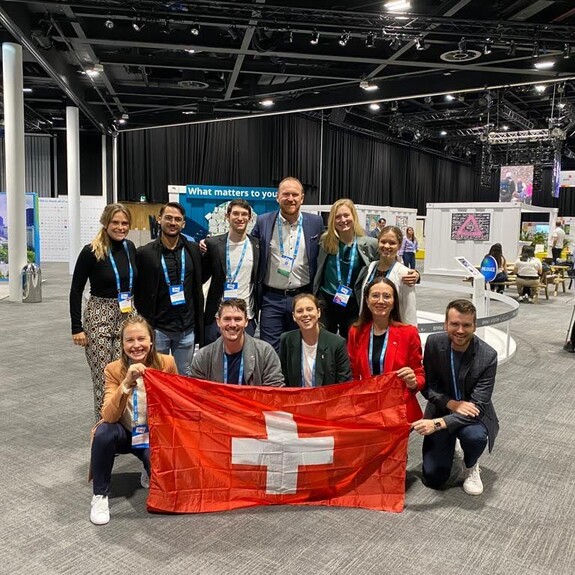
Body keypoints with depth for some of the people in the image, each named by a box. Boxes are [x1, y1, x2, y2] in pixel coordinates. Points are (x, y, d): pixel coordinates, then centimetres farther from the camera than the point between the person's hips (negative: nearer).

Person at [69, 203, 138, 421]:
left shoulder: (130, 248, 6)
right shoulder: (91, 252, -9)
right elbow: (76, 290, -5)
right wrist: (77, 328, -8)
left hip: (127, 316, 4)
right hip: (99, 317, -4)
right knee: (102, 377, -1)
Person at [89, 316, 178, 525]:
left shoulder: (166, 363, -14)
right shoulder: (113, 370, -15)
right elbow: (109, 417, -28)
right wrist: (127, 383, -41)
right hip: (124, 433, 0)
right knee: (104, 431, -33)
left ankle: (149, 469, 12)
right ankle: (100, 496, -13)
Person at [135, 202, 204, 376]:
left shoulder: (194, 250, 3)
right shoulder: (145, 253, -3)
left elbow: (198, 285, 10)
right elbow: (138, 292, 2)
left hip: (187, 329, 2)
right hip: (157, 328, -2)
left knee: (184, 377, 13)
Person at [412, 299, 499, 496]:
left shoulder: (488, 356, -23)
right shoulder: (434, 343, -16)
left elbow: (477, 406, -26)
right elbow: (427, 387, -8)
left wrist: (438, 424, -39)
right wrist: (452, 404, -28)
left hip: (473, 415, -1)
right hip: (442, 411, 2)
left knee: (475, 436, -36)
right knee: (433, 478, -5)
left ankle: (470, 466, 0)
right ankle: (448, 445, 28)